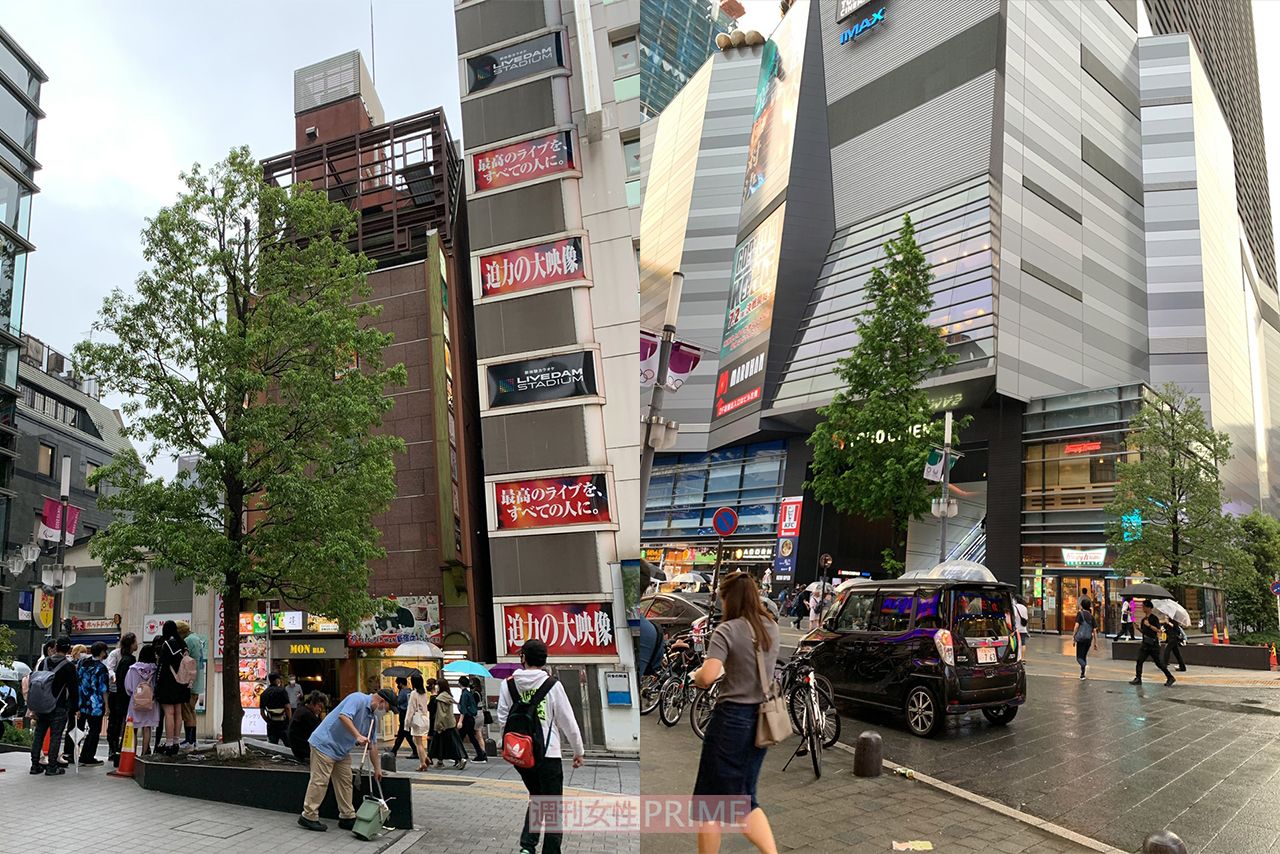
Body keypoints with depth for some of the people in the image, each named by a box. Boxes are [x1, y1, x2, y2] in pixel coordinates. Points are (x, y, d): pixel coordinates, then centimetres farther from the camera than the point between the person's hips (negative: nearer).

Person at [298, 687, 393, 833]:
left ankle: (347, 817, 14)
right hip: (325, 743, -10)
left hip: (342, 750, 10)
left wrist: (377, 768, 16)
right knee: (320, 781, -6)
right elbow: (344, 716, -34)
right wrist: (358, 736, -38)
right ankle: (308, 816, 3)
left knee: (345, 782, 9)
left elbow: (372, 744, 15)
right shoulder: (358, 699, -17)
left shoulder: (372, 717, 10)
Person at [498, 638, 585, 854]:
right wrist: (578, 751, 7)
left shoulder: (509, 684, -2)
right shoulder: (552, 684, -8)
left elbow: (502, 719, 0)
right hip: (548, 754, -3)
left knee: (536, 798, 23)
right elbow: (568, 721, -4)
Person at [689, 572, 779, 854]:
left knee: (709, 799, 8)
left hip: (732, 719, -7)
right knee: (743, 798, 19)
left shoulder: (727, 630, -15)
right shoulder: (771, 628, 6)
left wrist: (697, 675, -4)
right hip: (761, 719, 7)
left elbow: (707, 676, -25)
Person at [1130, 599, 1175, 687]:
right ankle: (1138, 679, 3)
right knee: (1139, 660, 0)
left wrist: (1149, 625, -24)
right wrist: (1139, 628, 2)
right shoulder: (1144, 619, 13)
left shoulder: (1154, 618, -10)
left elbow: (1158, 630, -18)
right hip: (1145, 643, 7)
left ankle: (1170, 678, 12)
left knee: (1158, 662, -2)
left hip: (1153, 644, -7)